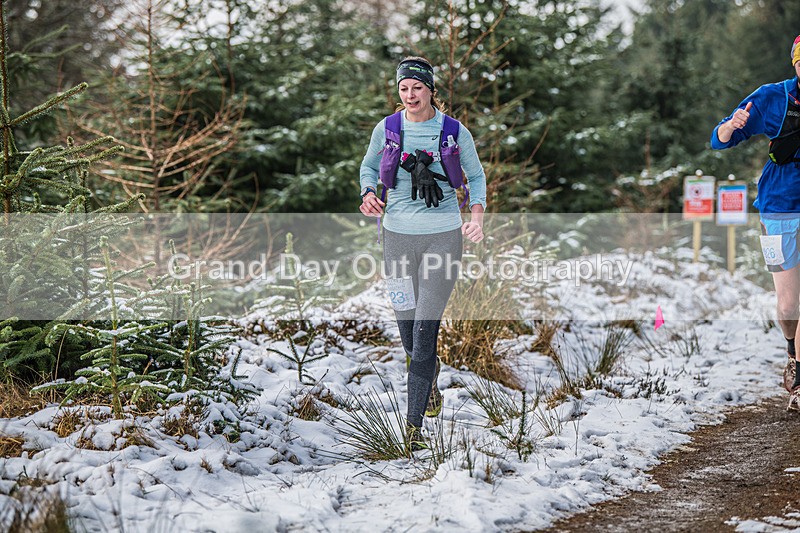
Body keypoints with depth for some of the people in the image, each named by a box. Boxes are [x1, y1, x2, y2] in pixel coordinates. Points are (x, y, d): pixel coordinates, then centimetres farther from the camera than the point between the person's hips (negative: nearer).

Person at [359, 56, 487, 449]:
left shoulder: (454, 132, -2)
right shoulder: (386, 130, 2)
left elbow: (476, 175, 11)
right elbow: (369, 166, 18)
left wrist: (477, 216, -6)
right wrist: (369, 194, -4)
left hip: (443, 235, -2)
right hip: (398, 235, 2)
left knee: (425, 327, -10)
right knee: (407, 326, 7)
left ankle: (414, 424, -5)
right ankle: (430, 376, 43)